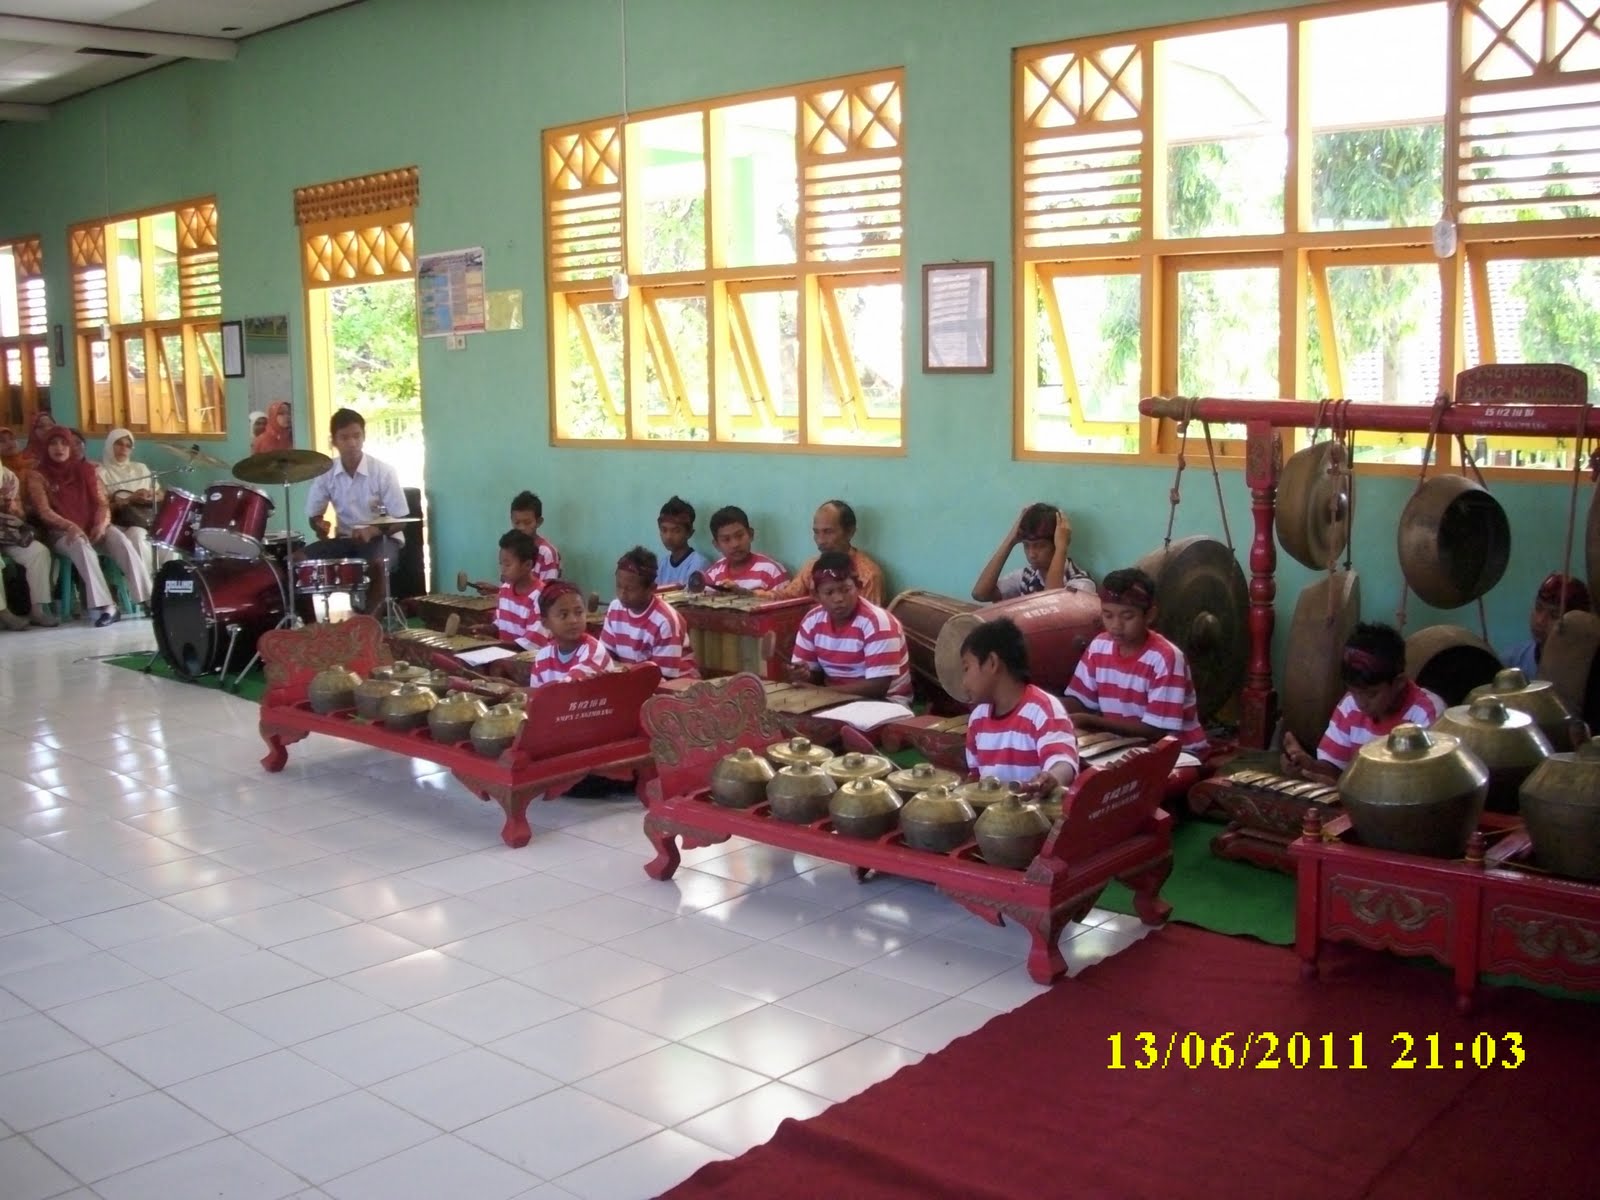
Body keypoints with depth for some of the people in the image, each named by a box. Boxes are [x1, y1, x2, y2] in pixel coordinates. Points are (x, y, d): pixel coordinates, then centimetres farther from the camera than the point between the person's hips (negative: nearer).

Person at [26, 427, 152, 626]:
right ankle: (106, 606, -46)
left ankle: (148, 598, -38)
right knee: (81, 545, -38)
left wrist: (102, 523, -15)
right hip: (63, 533, -3)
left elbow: (102, 502, 7)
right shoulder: (38, 476, 4)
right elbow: (44, 511, -8)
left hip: (94, 528, 3)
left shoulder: (85, 469, 13)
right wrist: (70, 526, -26)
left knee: (121, 542, -29)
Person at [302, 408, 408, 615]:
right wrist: (320, 525, -19)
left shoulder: (383, 472, -15)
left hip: (381, 538, -4)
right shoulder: (326, 473, -6)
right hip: (344, 538, 4)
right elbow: (314, 515, 6)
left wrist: (372, 531, -29)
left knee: (376, 564, -37)